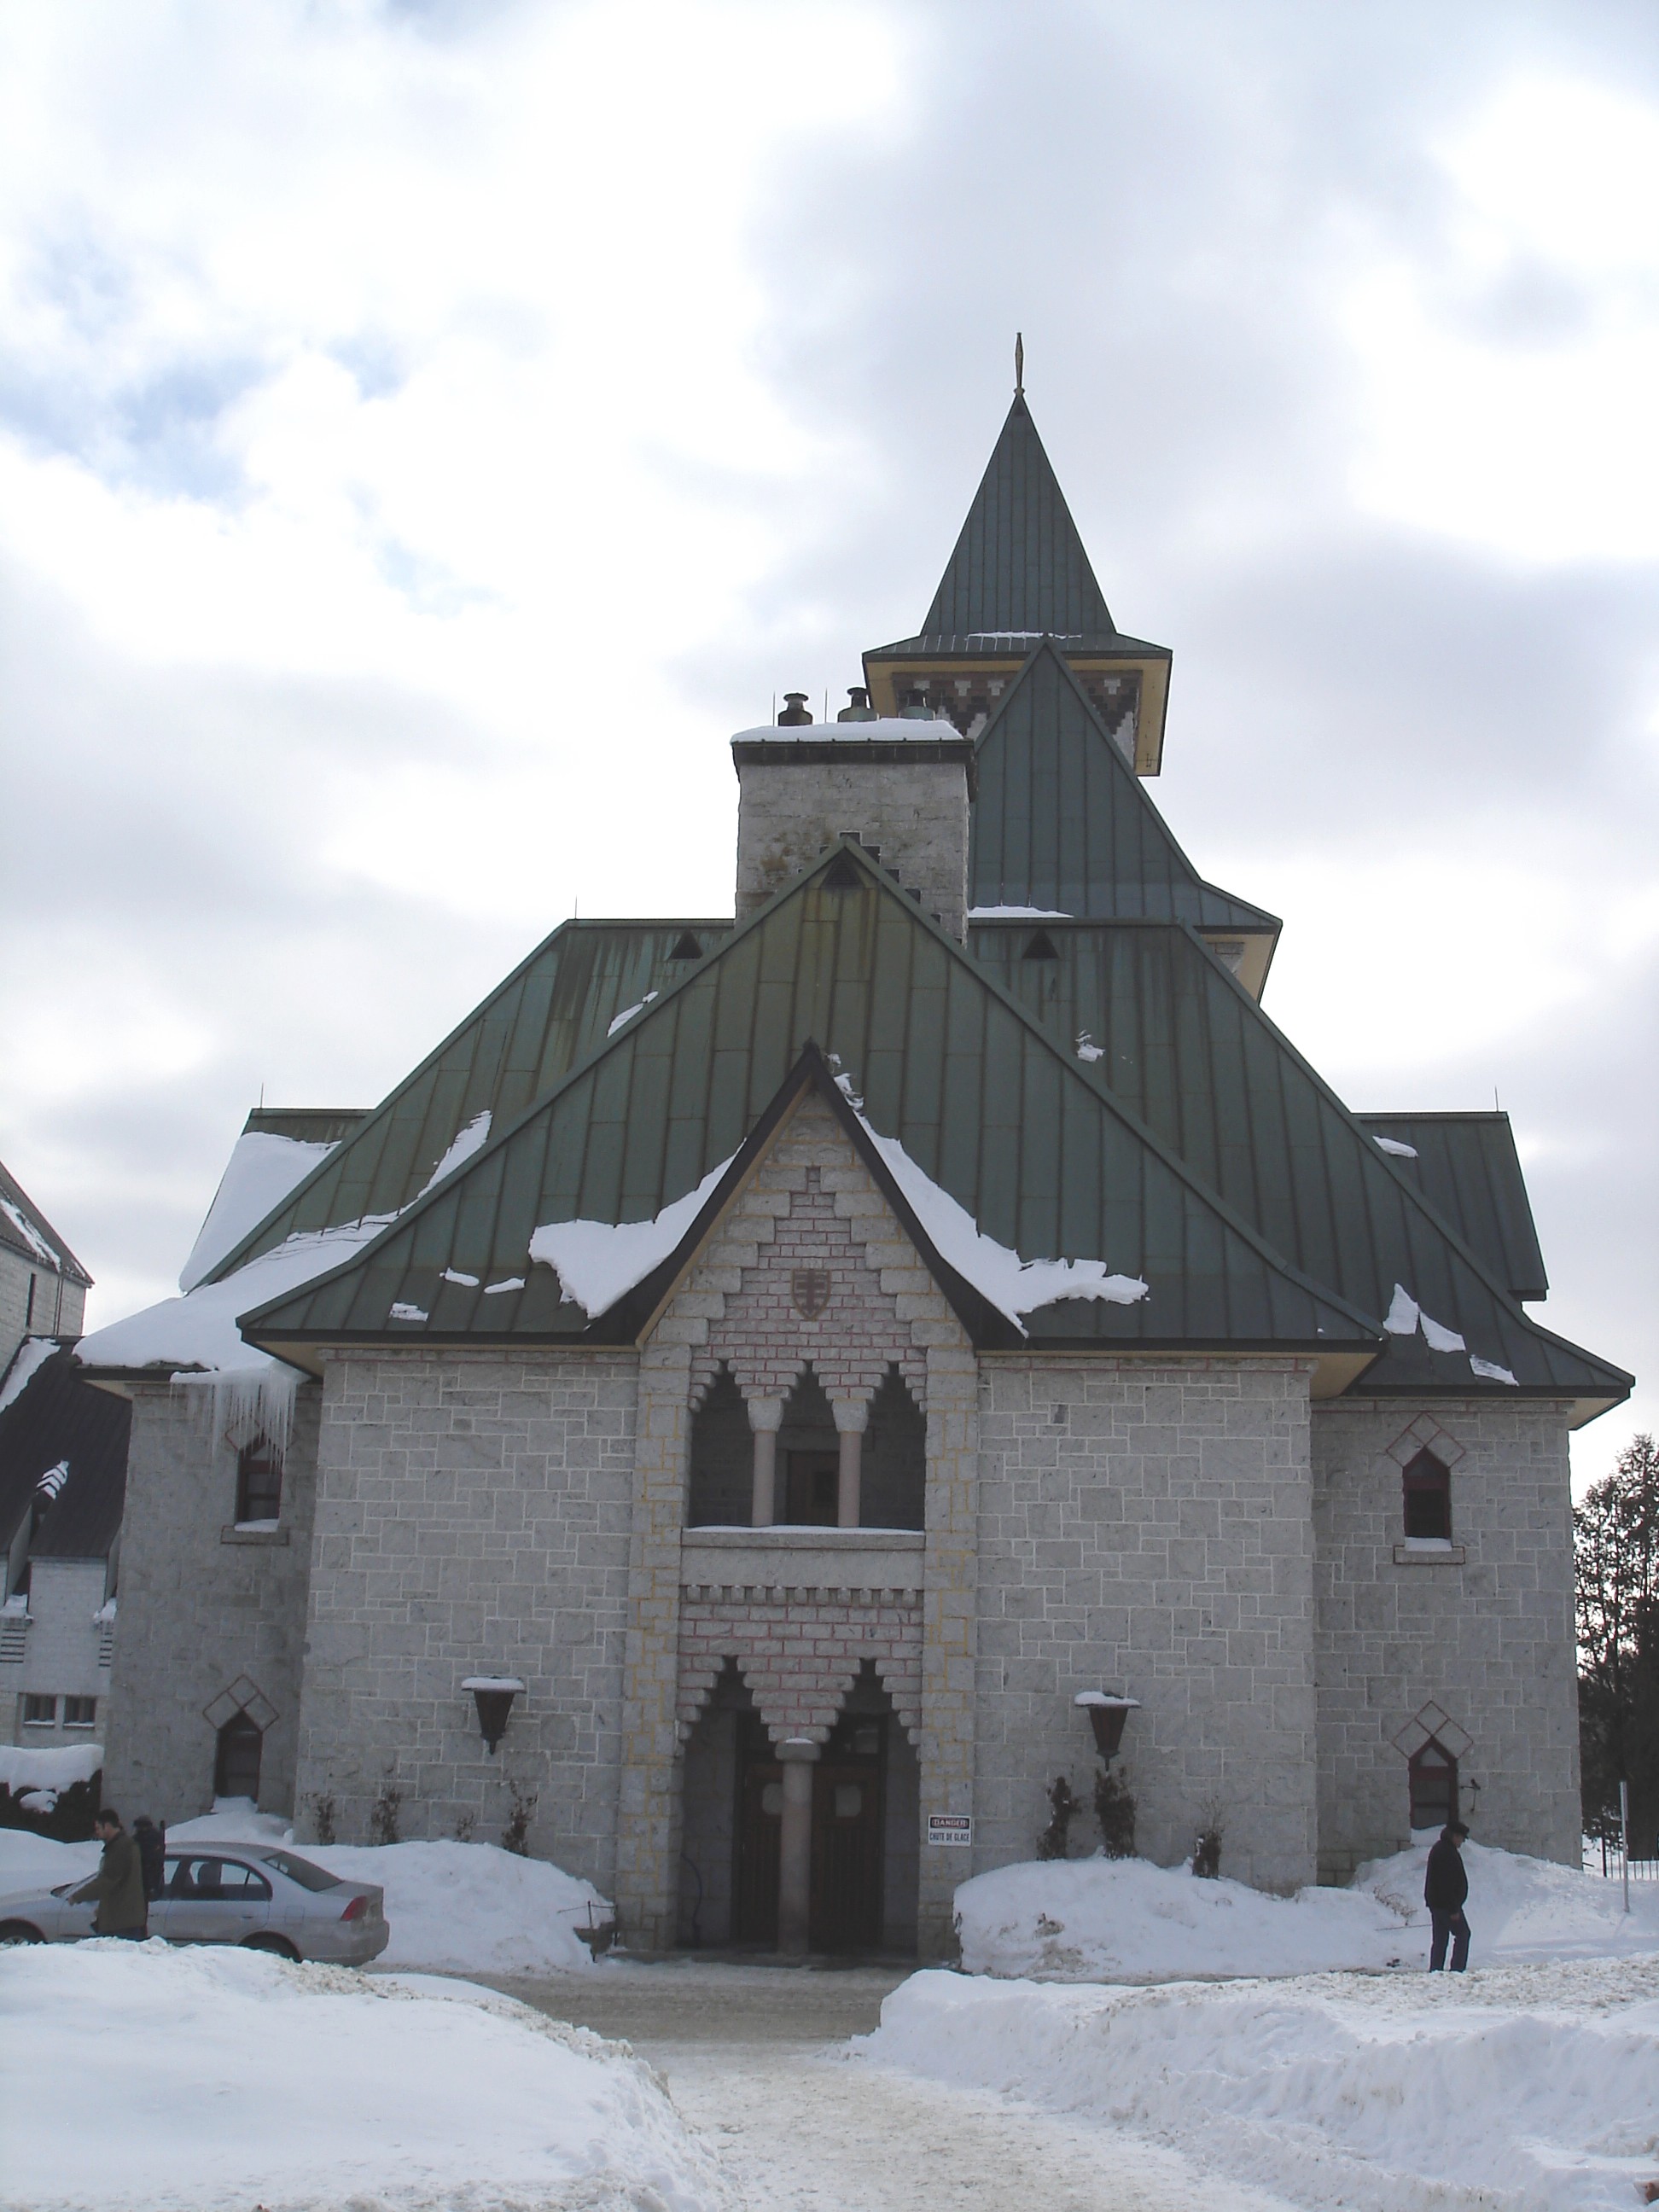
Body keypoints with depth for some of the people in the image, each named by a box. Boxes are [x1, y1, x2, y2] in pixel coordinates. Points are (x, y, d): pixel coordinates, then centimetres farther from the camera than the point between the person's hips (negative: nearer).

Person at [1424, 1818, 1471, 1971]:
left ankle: (1434, 1970, 9)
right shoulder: (1448, 1853, -18)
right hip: (1447, 1904, -10)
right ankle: (1457, 1970, -7)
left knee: (1440, 1938, 11)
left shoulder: (1438, 1849, 16)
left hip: (1435, 1903, 10)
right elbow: (1448, 1883, -22)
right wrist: (1454, 1909, -21)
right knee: (1462, 1934, -3)